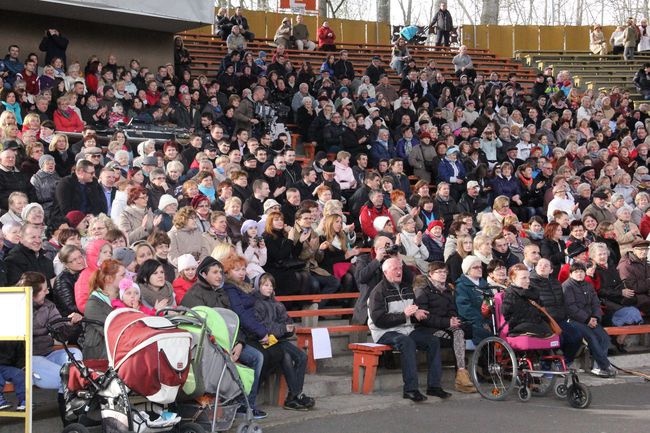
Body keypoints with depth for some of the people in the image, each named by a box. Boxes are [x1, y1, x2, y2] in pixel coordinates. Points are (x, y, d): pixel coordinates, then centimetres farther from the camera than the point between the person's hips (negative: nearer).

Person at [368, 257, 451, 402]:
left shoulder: (407, 289, 18)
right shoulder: (379, 292, -6)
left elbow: (416, 311, 31)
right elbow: (379, 320, -16)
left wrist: (418, 314, 4)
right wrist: (404, 315, -23)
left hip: (407, 329, 7)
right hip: (386, 333, -7)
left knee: (433, 341, -13)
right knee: (407, 342, -36)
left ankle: (434, 386, -12)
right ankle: (410, 389, -38)